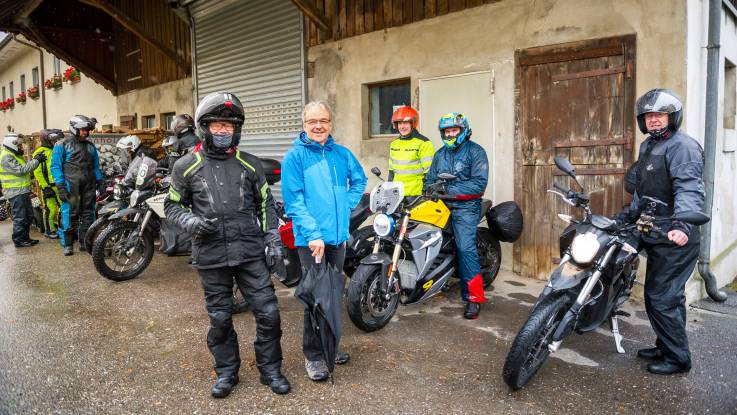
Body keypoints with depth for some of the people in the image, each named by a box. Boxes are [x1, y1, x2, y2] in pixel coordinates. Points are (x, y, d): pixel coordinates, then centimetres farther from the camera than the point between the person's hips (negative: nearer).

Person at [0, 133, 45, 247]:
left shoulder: (15, 155, 19)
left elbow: (26, 169, 18)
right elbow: (20, 170, -24)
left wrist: (35, 160, 3)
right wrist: (36, 161, -20)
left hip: (23, 191, 10)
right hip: (16, 192, -10)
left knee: (29, 216, 15)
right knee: (19, 218, -4)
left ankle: (25, 237, 24)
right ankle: (19, 240, 3)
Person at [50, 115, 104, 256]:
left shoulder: (90, 146, 16)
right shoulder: (62, 145, 0)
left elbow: (96, 166, 21)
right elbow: (55, 166, -4)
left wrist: (100, 181, 11)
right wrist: (60, 186, -12)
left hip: (89, 187, 5)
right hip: (71, 187, -5)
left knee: (88, 215, 8)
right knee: (69, 215, -5)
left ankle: (85, 242, 17)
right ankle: (67, 244, 5)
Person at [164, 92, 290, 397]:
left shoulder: (250, 164, 6)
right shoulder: (186, 166, 2)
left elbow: (265, 204, 11)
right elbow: (172, 205, 10)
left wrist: (273, 240, 3)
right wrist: (190, 221, -11)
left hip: (250, 252, 1)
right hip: (211, 255, 0)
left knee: (268, 312, 2)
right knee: (220, 317, 11)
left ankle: (270, 370, 22)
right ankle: (226, 371, 31)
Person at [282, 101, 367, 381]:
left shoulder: (342, 154, 7)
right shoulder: (294, 157, -7)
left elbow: (359, 180, 22)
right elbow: (293, 200, -13)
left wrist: (346, 206, 7)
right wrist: (313, 234, -21)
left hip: (338, 235, 5)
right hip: (310, 238, -5)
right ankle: (313, 355, 13)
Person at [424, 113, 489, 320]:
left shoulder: (475, 151, -1)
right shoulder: (440, 154, 20)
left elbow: (479, 183, -12)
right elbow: (430, 178, 17)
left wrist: (450, 190, -18)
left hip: (465, 207, -6)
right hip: (442, 206, 6)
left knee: (465, 248, -15)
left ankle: (474, 296, -10)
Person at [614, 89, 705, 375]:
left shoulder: (682, 145, -13)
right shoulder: (647, 146, 18)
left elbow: (689, 190, -28)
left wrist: (682, 225, -41)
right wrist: (626, 216, 24)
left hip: (675, 239, -10)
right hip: (656, 236, 10)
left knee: (661, 298, -6)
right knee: (658, 295, 17)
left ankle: (678, 358, 9)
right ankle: (665, 347, 31)